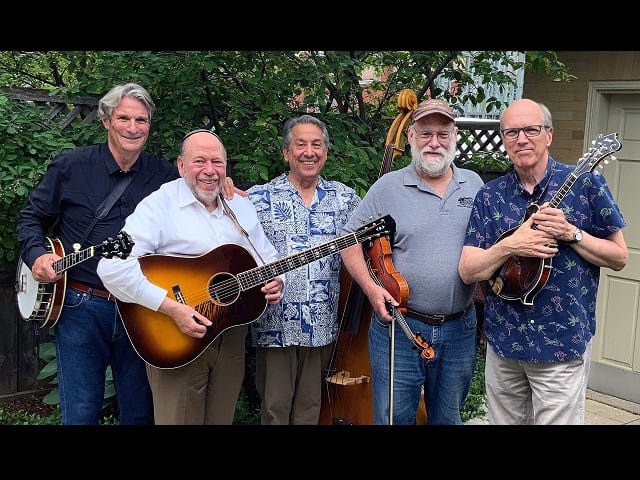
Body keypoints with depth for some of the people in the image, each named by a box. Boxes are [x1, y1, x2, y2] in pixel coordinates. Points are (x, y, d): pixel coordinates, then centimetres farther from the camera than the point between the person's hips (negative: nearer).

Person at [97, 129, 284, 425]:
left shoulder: (241, 206, 9)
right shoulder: (160, 204, -12)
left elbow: (268, 257, 18)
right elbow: (111, 267, -23)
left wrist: (274, 281, -5)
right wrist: (172, 308, -28)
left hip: (232, 334, 6)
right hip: (176, 342, -5)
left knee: (221, 418, 17)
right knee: (180, 418, 5)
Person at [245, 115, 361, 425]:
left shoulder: (345, 198, 7)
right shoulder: (259, 199, -2)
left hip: (324, 327, 3)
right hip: (276, 326, -2)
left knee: (310, 409, 16)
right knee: (275, 410, 9)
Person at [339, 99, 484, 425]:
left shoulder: (474, 184, 6)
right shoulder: (388, 187, -4)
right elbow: (350, 240, -3)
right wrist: (370, 286, -15)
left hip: (459, 330, 3)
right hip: (399, 327, -3)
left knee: (449, 418, 19)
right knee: (393, 418, 8)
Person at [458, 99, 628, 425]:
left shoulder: (585, 184, -4)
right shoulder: (489, 197, 2)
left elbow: (619, 257, -2)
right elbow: (467, 272, -3)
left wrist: (571, 233, -17)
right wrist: (510, 246, -19)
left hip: (562, 345, -3)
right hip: (502, 342, 3)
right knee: (503, 420, 17)